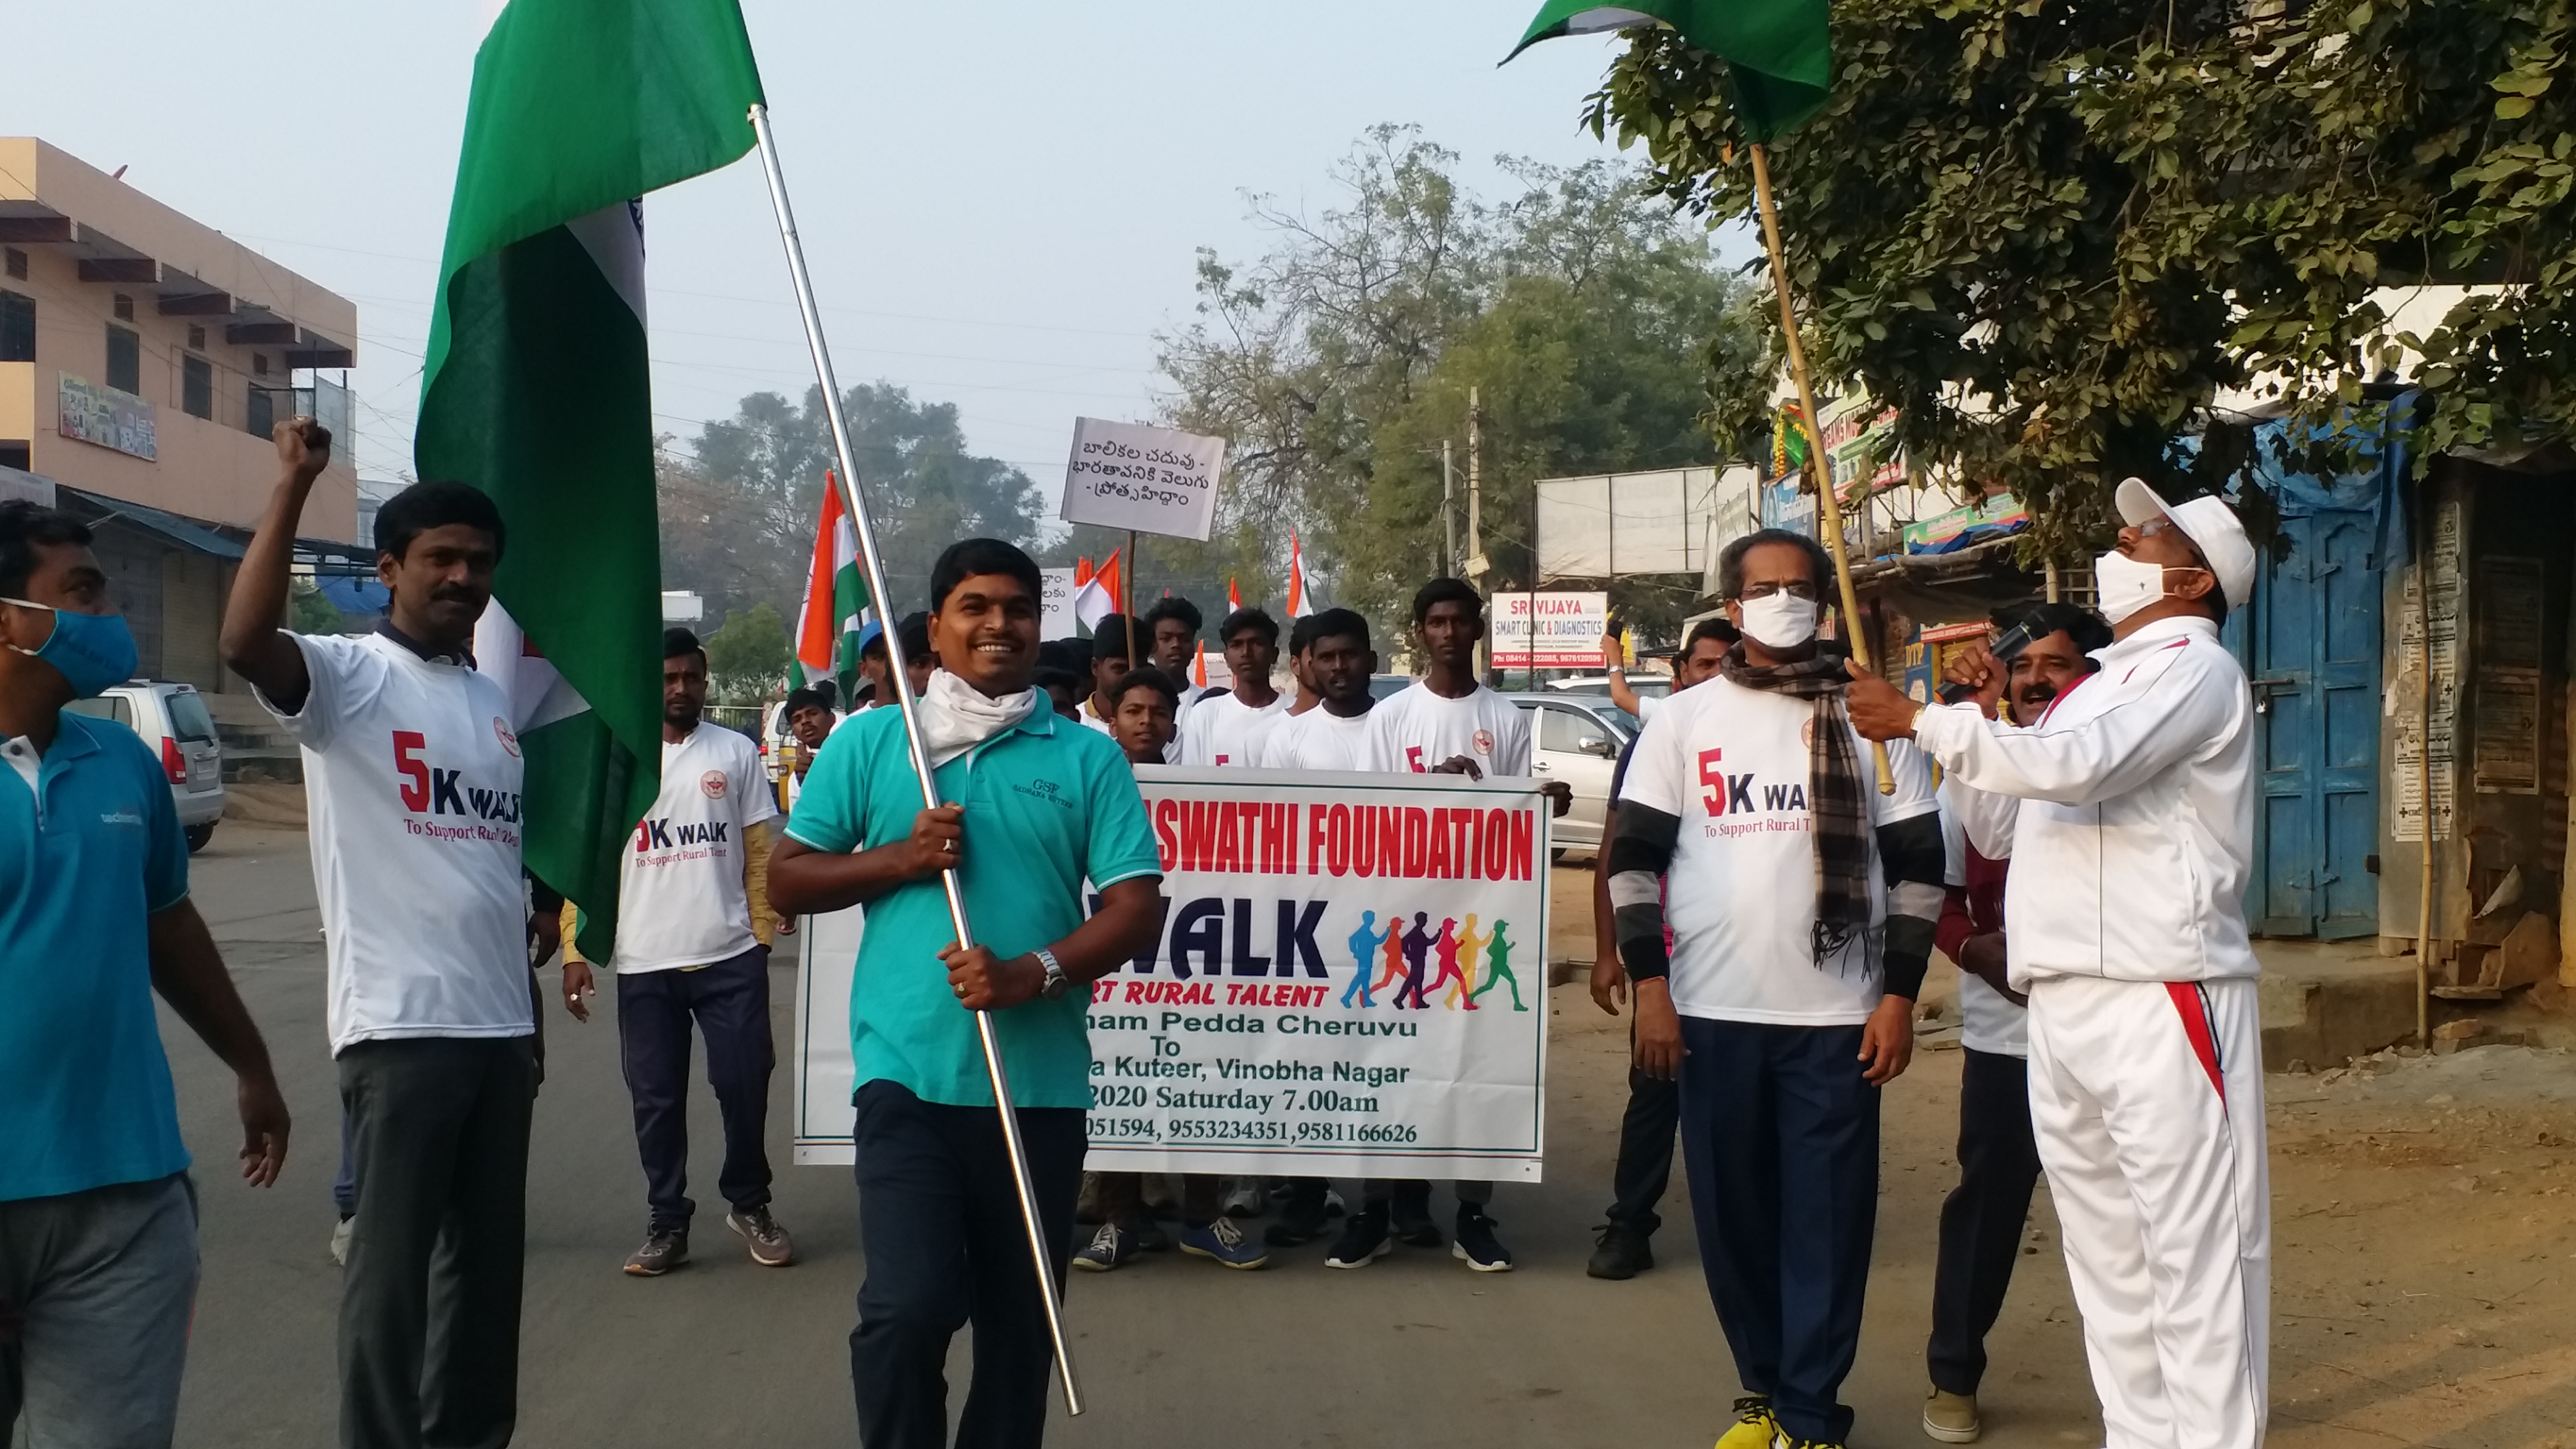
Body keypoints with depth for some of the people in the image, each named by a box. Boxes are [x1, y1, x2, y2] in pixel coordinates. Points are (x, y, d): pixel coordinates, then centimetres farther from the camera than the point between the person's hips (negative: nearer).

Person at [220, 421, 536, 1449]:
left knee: (488, 1256, 15)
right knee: (393, 1263, -1)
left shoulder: (494, 701, 16)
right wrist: (294, 485, -31)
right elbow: (245, 642, -29)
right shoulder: (345, 678, -5)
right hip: (401, 1025, -7)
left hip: (500, 1026, 7)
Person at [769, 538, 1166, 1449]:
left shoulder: (1087, 758, 5)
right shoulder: (870, 741, 6)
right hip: (907, 1074, -1)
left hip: (1041, 1083, 2)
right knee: (907, 1307, -14)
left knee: (1020, 1325, 11)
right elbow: (786, 881, 8)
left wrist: (1033, 974, -16)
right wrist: (902, 859, -8)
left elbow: (1137, 909, -1)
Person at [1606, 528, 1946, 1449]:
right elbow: (1634, 855, 4)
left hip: (1837, 1016, -1)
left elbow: (1917, 864, 5)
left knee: (1828, 1218, 1)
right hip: (1713, 1013, 1)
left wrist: (1899, 997, -2)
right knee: (1732, 1214, 9)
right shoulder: (1684, 719, 5)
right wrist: (1649, 985, -5)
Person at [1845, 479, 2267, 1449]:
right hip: (2060, 1004, 9)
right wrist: (1982, 715, 11)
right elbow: (1996, 834, 25)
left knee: (2195, 1256, -6)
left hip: (2161, 1000, -9)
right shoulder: (2091, 687, 23)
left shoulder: (2194, 667, -3)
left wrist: (1925, 723, -14)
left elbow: (2078, 764, -22)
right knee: (2107, 1255, 13)